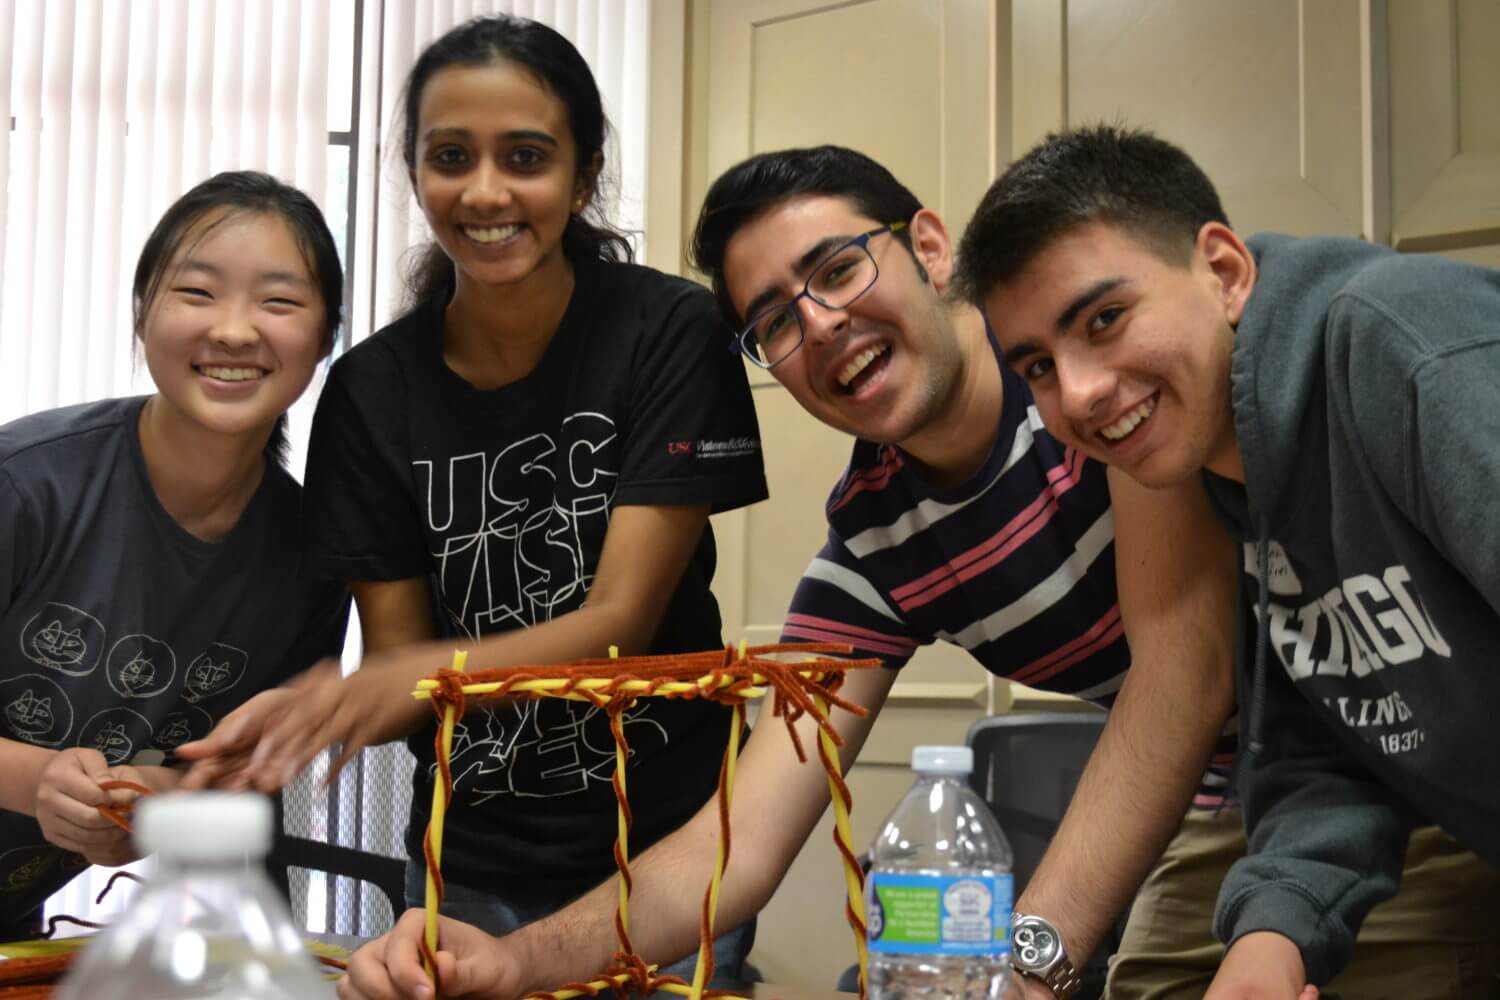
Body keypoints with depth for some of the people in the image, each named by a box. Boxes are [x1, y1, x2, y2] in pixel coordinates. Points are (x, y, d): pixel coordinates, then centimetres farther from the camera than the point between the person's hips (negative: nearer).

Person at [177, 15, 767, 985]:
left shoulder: (669, 331, -13)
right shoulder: (370, 389, -5)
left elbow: (623, 618, -17)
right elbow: (395, 653, -3)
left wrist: (427, 674, -34)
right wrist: (302, 713, -25)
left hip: (667, 850, -2)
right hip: (474, 863, 2)